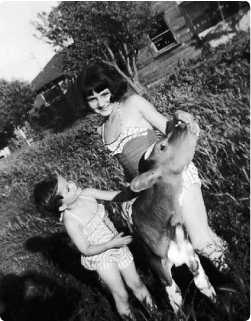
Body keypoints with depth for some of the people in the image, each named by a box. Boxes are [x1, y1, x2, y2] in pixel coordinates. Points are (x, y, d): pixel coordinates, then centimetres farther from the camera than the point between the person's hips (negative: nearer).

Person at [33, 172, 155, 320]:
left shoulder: (87, 193, -18)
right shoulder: (71, 222, -30)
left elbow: (117, 195, -12)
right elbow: (86, 250, -20)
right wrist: (112, 243, -24)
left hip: (118, 244, 4)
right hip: (101, 257, -4)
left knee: (136, 283, 19)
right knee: (121, 296, 12)